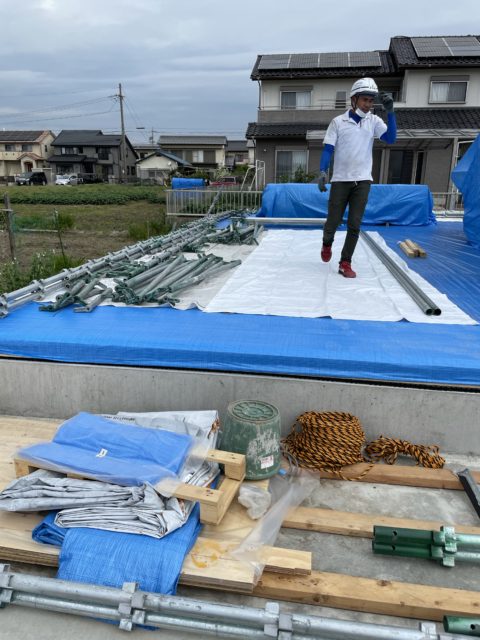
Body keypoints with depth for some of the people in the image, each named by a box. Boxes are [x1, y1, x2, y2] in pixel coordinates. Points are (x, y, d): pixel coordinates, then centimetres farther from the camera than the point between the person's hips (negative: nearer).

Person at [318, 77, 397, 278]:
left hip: (362, 180, 2)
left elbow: (391, 139, -6)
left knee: (354, 225, -2)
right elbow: (328, 149, -2)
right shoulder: (338, 122, 1)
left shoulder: (373, 121, 6)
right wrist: (322, 171, -16)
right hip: (340, 180, -2)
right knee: (333, 222, 0)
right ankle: (327, 244, 33)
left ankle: (345, 263, 6)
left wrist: (390, 111, -13)